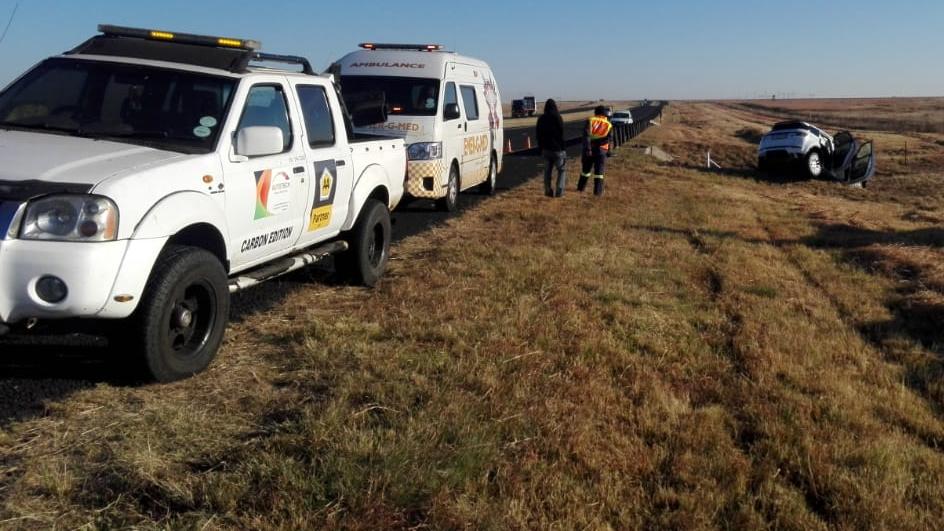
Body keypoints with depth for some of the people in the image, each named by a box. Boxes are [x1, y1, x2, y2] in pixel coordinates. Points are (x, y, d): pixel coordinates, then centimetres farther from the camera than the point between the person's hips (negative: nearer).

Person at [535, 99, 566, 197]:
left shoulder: (541, 119, 5)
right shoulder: (557, 118, -10)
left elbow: (539, 136, 10)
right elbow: (561, 135, -12)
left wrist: (541, 149, 17)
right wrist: (563, 148, -6)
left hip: (546, 149, 4)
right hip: (557, 149, -4)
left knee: (547, 170, 11)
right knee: (561, 170, 6)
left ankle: (548, 191, 10)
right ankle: (559, 191, -4)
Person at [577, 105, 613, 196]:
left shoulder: (590, 121, 0)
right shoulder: (608, 125, 5)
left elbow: (586, 136, -14)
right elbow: (607, 139, -10)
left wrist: (588, 148, -19)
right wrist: (597, 142, -12)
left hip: (589, 150, 1)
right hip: (601, 150, -1)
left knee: (586, 169, 17)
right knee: (599, 172, 4)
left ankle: (580, 187, 28)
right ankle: (598, 191, -2)